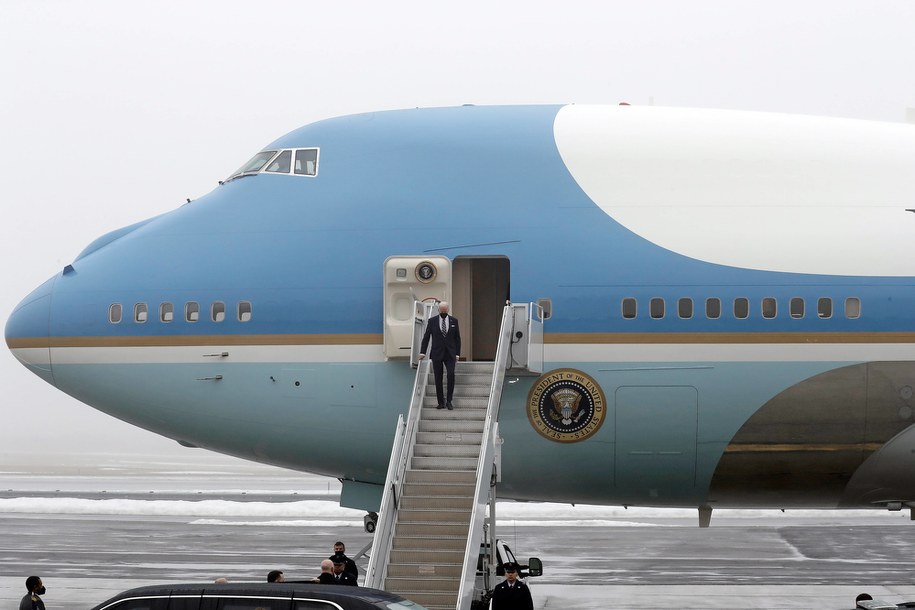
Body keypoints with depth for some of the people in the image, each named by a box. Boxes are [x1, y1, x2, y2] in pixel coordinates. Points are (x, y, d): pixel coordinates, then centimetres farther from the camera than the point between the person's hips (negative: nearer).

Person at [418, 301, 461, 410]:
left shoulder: (454, 321, 6)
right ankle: (441, 402, 8)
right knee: (438, 379, 1)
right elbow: (426, 337, 4)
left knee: (451, 374, -16)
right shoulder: (432, 321, 4)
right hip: (437, 354, 0)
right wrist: (422, 352, -3)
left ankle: (449, 401, -6)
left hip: (450, 354, 0)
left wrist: (457, 353, 2)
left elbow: (457, 338, 8)